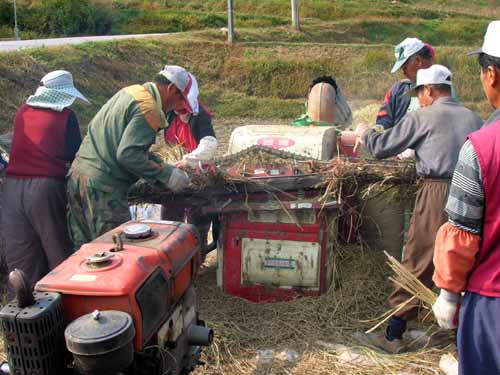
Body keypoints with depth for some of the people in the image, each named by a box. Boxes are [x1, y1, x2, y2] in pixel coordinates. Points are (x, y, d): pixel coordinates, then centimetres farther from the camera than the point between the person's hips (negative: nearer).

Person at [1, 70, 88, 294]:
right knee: (58, 252, 6)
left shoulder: (22, 111, 12)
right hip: (46, 186, -4)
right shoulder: (66, 116, -1)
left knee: (20, 258, 9)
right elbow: (75, 155, 2)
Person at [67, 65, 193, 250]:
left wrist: (164, 166, 19)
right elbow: (128, 154, -21)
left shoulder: (129, 92, 16)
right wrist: (166, 175, -13)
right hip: (102, 186, -9)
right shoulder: (149, 109, -13)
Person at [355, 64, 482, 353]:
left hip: (437, 194, -5)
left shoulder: (422, 118, -2)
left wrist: (365, 132, 18)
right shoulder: (473, 118, 12)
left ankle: (394, 335, 9)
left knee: (417, 265, 1)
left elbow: (381, 147, -1)